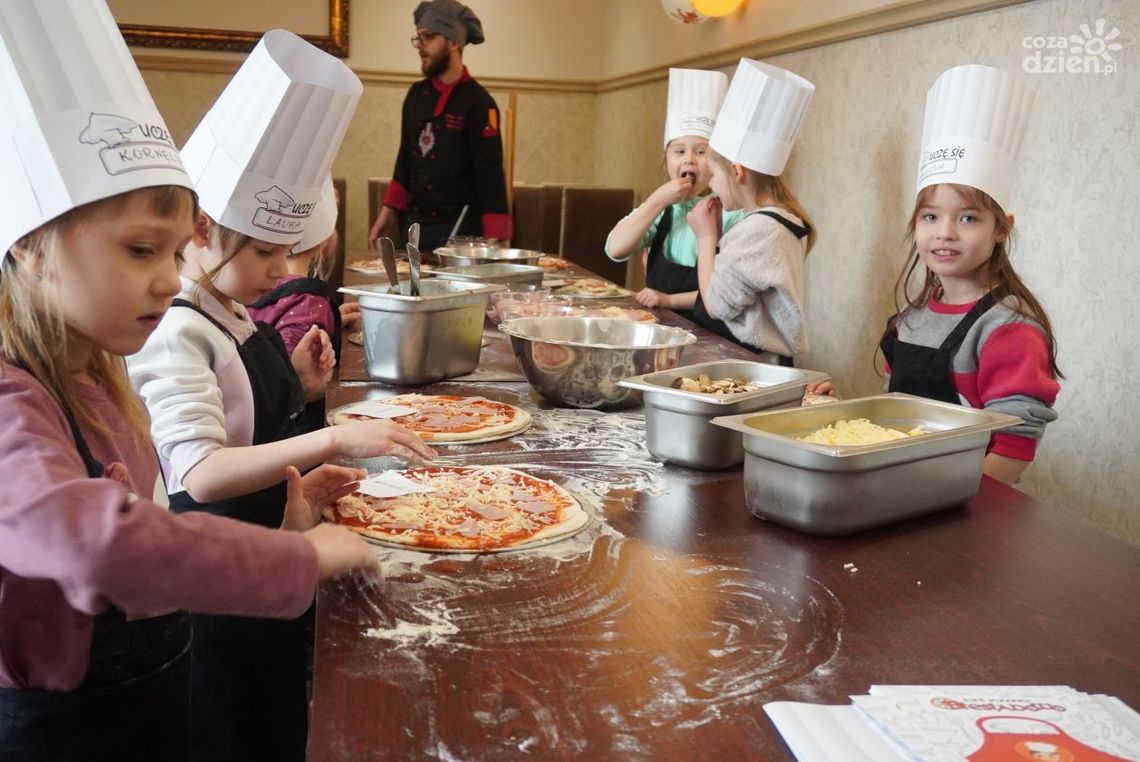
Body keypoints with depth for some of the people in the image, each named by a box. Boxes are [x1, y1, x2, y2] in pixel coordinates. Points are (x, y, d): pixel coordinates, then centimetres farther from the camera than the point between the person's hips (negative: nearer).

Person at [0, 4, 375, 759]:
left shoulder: (100, 388, 3)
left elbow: (150, 540, 5)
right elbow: (98, 542, -43)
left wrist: (279, 535, -7)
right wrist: (300, 556, -32)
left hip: (151, 701, 8)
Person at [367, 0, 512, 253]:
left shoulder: (477, 102, -12)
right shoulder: (417, 94, 7)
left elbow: (491, 175, -16)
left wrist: (494, 242, -19)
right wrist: (388, 213, 12)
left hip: (461, 231, -6)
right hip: (415, 225, 6)